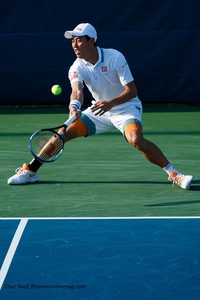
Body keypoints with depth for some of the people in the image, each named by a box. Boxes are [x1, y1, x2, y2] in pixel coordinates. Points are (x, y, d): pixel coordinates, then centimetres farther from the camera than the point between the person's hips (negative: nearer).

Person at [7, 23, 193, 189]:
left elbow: (132, 91, -24)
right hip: (100, 110, 4)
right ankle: (30, 171, 7)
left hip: (126, 108, -4)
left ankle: (173, 173, -23)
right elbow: (77, 91, -31)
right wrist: (74, 105, -55)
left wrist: (111, 103, -42)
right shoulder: (77, 68, -12)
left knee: (136, 140, -34)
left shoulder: (115, 58, -21)